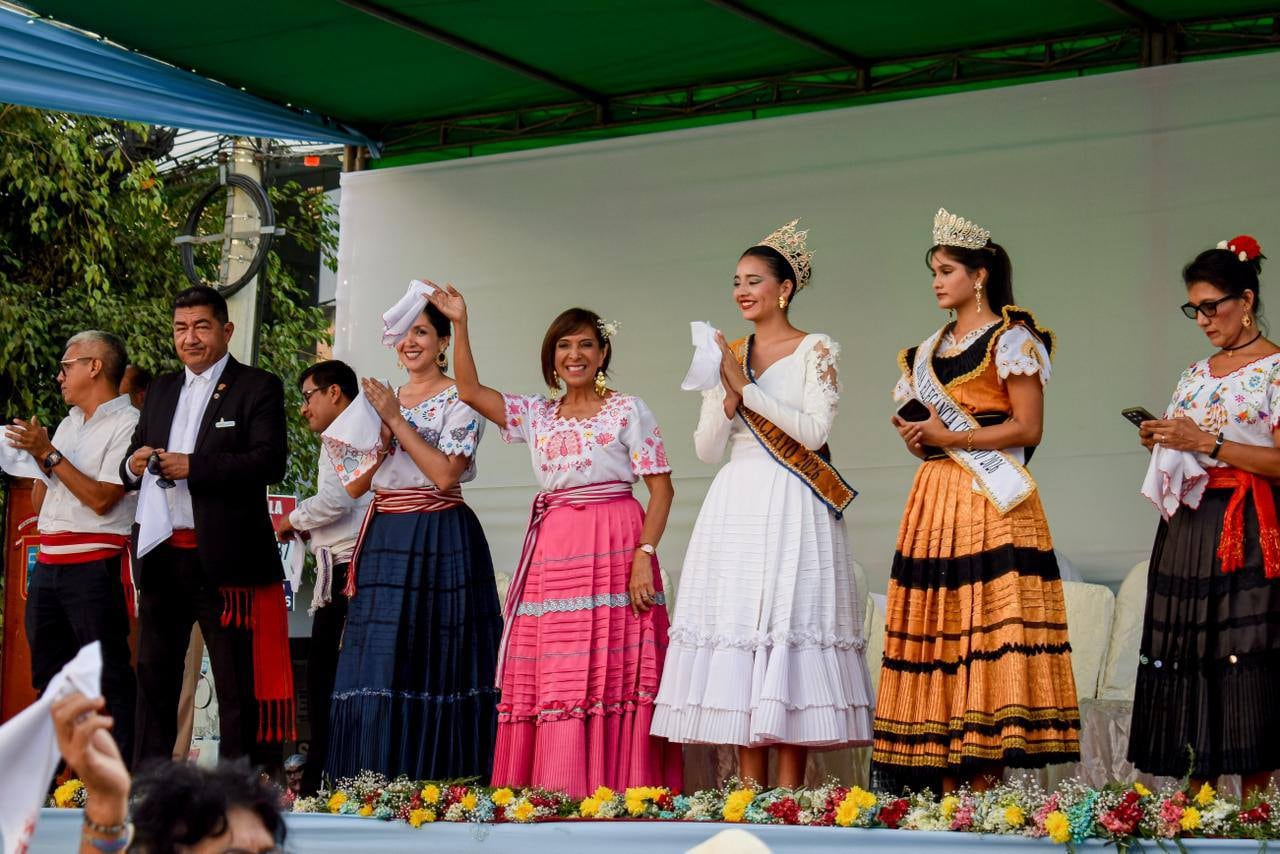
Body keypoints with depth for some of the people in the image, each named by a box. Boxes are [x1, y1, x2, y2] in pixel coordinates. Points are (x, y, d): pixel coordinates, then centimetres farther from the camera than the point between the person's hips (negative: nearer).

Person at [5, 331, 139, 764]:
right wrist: (39, 458, 3)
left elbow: (101, 499, -14)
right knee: (49, 673, 10)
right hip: (48, 564, 8)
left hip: (94, 563, -8)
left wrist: (49, 453, -11)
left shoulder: (127, 424, -6)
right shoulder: (69, 423, 19)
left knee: (108, 676, -8)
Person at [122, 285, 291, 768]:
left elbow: (270, 461, -14)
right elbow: (131, 466, 18)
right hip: (161, 559, 6)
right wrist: (134, 465, -6)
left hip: (224, 559, -6)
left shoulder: (258, 388, -1)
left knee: (237, 685, -2)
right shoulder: (162, 390, 18)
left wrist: (191, 467, -20)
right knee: (154, 676, 10)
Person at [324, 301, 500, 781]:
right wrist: (382, 435, -4)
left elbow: (445, 474, -14)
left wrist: (397, 420, -10)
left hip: (440, 542, -6)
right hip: (385, 543, 6)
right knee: (378, 669, 0)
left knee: (435, 668, -7)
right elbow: (355, 485, 12)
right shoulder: (382, 401, 17)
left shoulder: (459, 402, -1)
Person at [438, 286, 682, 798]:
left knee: (612, 674, -10)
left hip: (614, 547, -4)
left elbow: (661, 488, -1)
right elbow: (469, 390, 10)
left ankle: (616, 796, -10)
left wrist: (644, 555, -13)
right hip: (552, 552, 4)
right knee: (550, 677, -2)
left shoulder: (628, 411, 4)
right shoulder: (535, 416, 17)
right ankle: (552, 798, -1)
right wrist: (460, 325, 3)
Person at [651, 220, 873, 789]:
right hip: (736, 507, 5)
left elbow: (815, 432, -12)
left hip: (792, 508, -5)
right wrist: (727, 395, -7)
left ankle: (789, 797, -8)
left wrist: (747, 386, -12)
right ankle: (749, 791, 2)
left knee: (788, 627, -10)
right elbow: (706, 448, 10)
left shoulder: (817, 351, 1)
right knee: (738, 633, -1)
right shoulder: (729, 355, 14)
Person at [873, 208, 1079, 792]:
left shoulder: (1011, 339, -3)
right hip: (935, 501, 7)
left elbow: (1028, 427, -10)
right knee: (938, 633, 2)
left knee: (986, 630, -11)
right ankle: (947, 796, 2)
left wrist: (950, 438, -12)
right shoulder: (931, 348, 19)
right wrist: (917, 437, 3)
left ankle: (983, 785, -12)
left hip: (991, 504, -7)